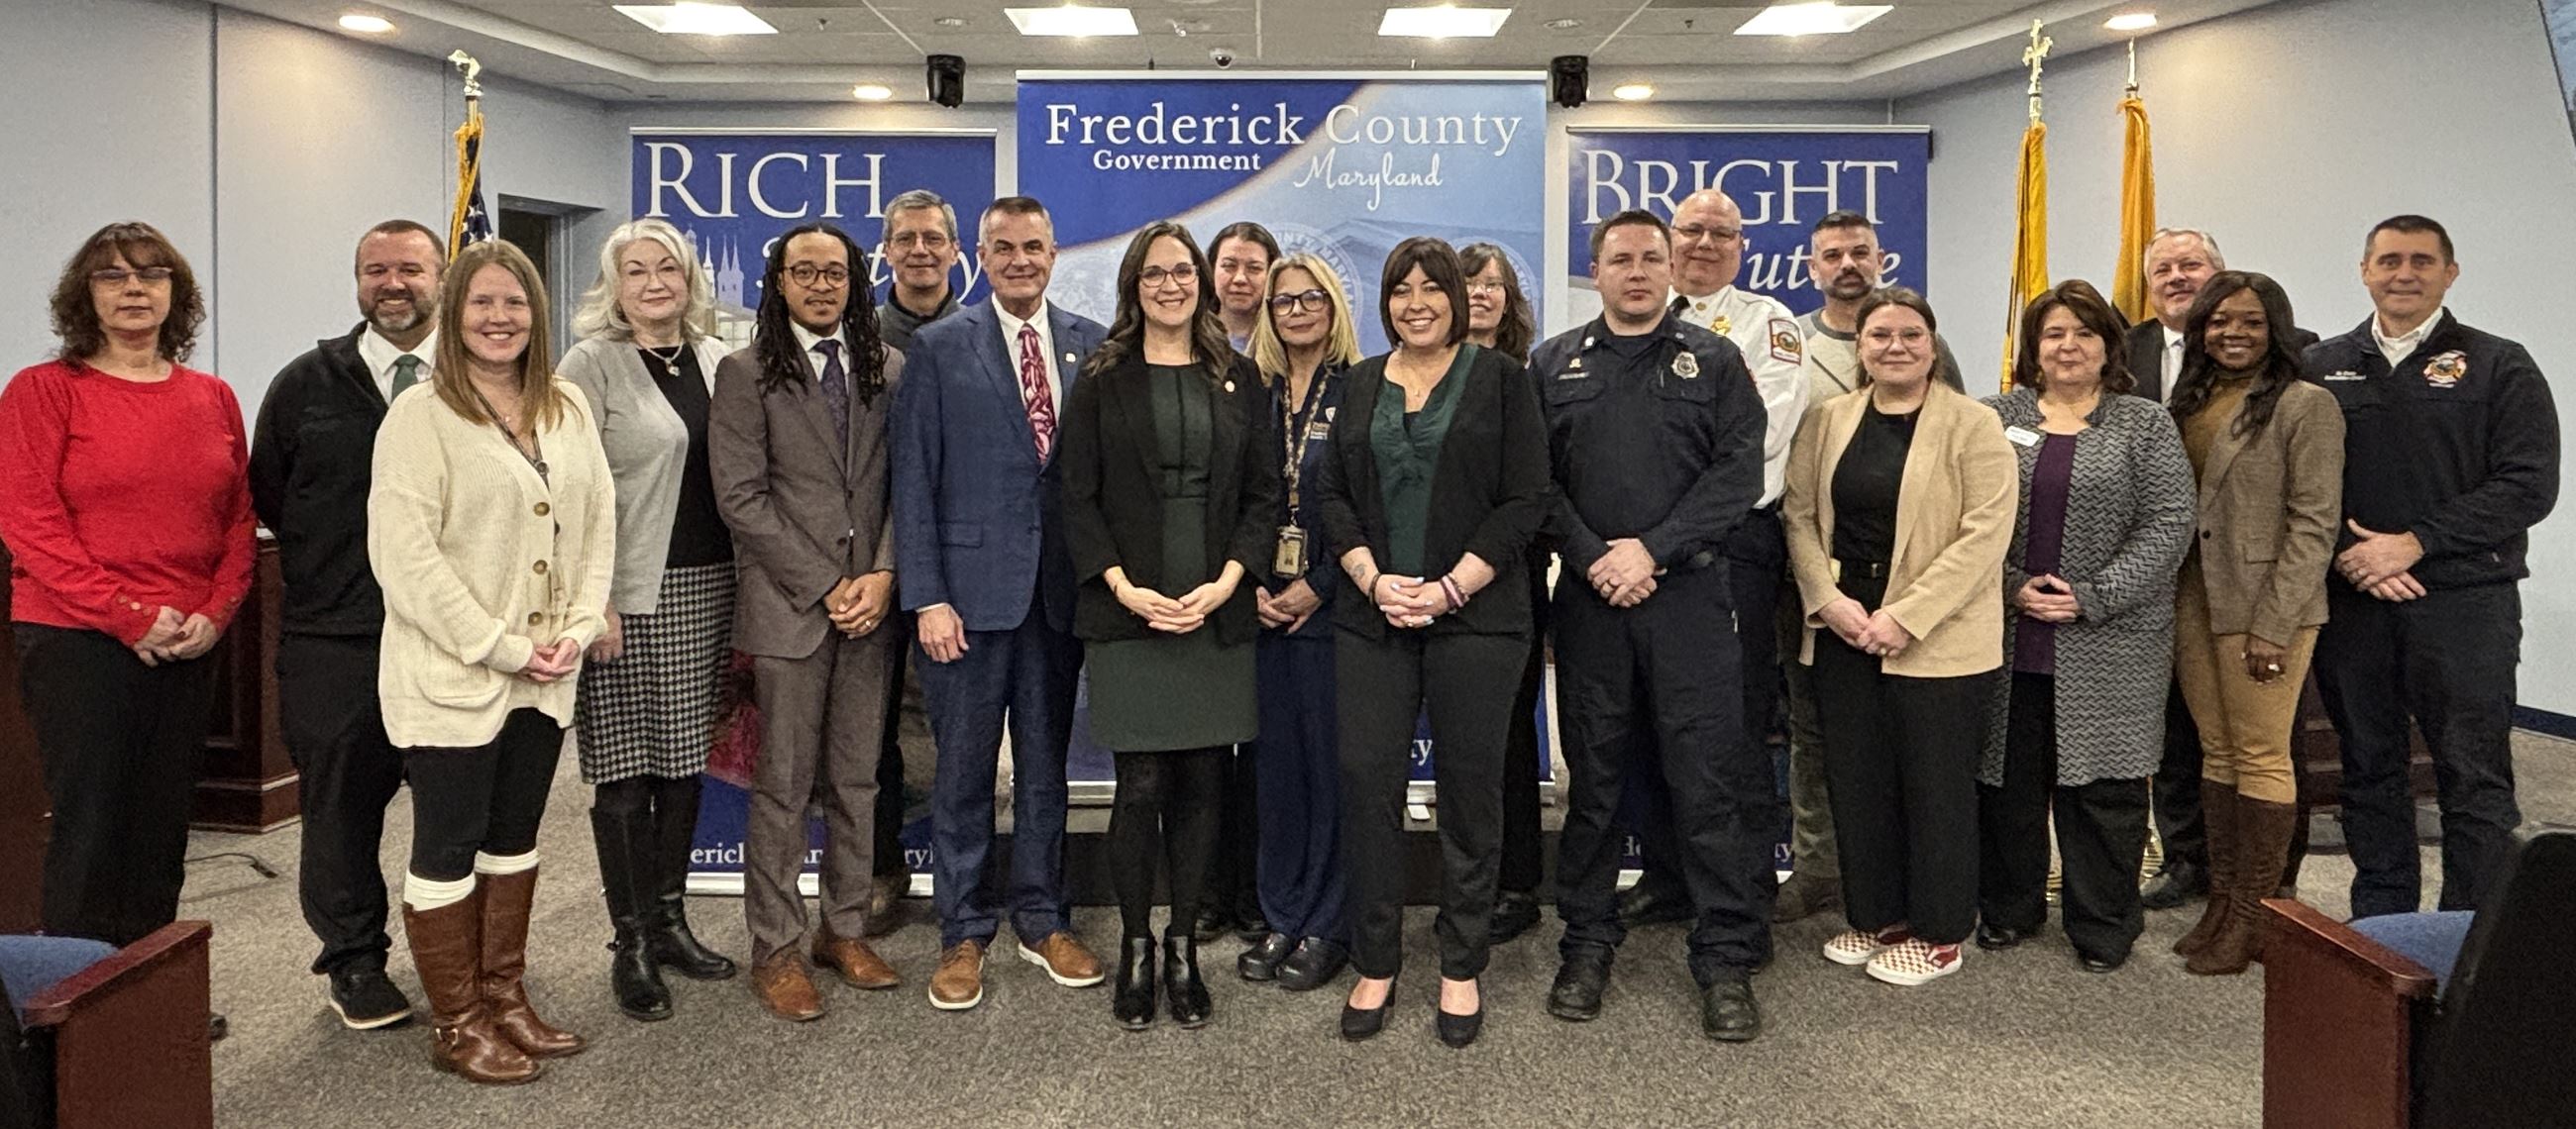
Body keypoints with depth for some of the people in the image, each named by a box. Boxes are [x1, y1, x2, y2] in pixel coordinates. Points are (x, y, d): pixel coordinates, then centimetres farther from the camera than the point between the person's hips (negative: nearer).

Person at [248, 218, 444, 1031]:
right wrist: (334, 563, 10)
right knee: (342, 800, 8)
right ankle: (354, 959, 23)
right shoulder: (309, 384, 7)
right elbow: (267, 498, 13)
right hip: (334, 638, 1)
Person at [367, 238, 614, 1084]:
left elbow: (598, 521, 9)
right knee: (450, 847, 5)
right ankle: (458, 1025, 16)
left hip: (545, 677, 6)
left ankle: (505, 998, 28)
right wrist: (502, 647, -16)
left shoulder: (567, 408, 8)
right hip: (453, 675, -6)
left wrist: (578, 629, -4)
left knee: (515, 838, 15)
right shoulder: (421, 414, -10)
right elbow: (404, 553, -16)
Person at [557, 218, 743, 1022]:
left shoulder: (716, 362, 11)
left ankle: (670, 919, 23)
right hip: (630, 596, -5)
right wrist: (593, 601, -15)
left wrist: (742, 593, 9)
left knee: (684, 761, 11)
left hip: (707, 589, 5)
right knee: (625, 771, 0)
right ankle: (630, 943, 11)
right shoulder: (591, 365, -4)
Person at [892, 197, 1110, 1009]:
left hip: (1060, 591, 2)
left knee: (1046, 765, 13)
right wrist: (926, 597, -10)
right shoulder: (939, 348, -1)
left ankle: (1042, 920, 26)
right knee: (964, 771, 5)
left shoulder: (1090, 345, 6)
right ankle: (963, 934, 18)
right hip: (971, 588, -2)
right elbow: (913, 481, -4)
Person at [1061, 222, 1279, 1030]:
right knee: (1141, 786, -1)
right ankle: (1136, 949, 15)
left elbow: (1262, 494, 7)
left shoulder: (1239, 379, 10)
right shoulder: (1102, 381, 4)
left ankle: (1183, 948, 18)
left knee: (1202, 782, 5)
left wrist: (1227, 581, -8)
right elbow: (1078, 499, 0)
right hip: (1128, 611, -2)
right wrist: (1126, 588, -12)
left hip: (1218, 612, 2)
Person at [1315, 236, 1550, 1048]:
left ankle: (1461, 967, 17)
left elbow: (1525, 501, -4)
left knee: (1469, 789, 4)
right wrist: (1373, 579, -7)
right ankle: (1375, 963, 14)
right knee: (1367, 783, 0)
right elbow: (1333, 495, 9)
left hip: (1475, 614, -3)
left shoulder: (1499, 379, 2)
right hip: (1372, 615, 3)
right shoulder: (1360, 385, 13)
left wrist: (1451, 588, -12)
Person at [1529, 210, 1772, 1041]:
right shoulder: (1554, 366, 11)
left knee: (1709, 778, -2)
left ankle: (1727, 960, 7)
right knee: (1593, 775, 8)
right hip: (1590, 597, 1)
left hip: (1690, 593, -1)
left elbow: (1739, 473, -2)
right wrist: (1593, 558, -9)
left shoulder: (1714, 362, 8)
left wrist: (1653, 549, -12)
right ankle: (1587, 945, 20)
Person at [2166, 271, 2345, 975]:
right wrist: (2169, 603, 6)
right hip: (2193, 604, 6)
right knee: (2217, 754, 12)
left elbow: (2313, 525, -11)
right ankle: (2221, 902, 19)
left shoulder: (2305, 406, -7)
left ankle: (2251, 917, 7)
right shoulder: (2188, 403, 12)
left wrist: (2273, 626, -16)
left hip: (2266, 607, -6)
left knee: (2261, 758, -1)